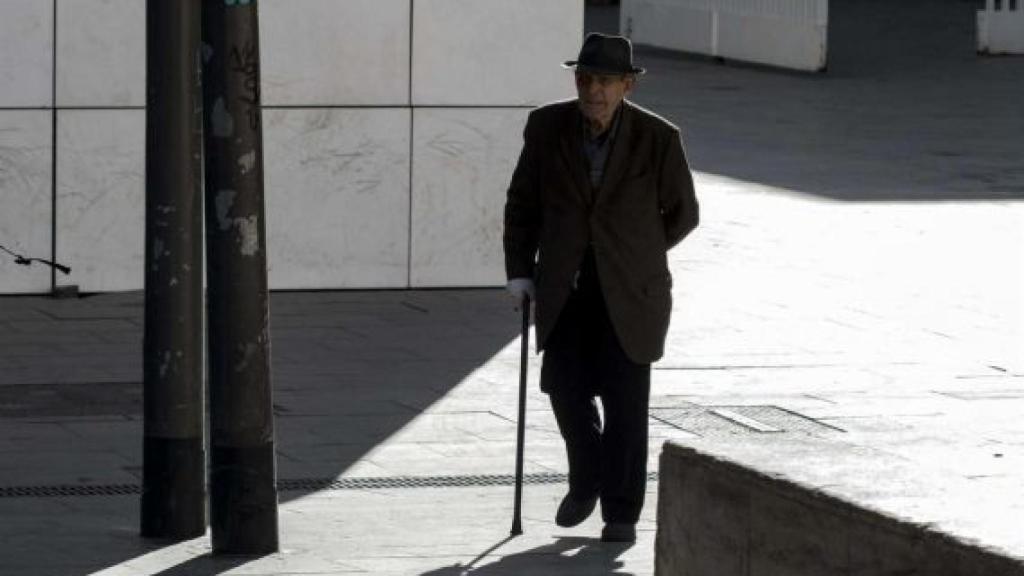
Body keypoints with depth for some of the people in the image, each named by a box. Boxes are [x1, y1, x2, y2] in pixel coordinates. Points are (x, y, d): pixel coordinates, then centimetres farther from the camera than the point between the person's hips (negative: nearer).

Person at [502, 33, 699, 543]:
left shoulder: (658, 138, -13)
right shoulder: (547, 126, -6)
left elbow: (682, 213, 3)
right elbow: (524, 201, 7)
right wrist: (519, 271, 1)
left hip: (628, 288, -2)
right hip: (564, 285, 2)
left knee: (625, 400, -2)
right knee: (565, 386, -4)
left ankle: (621, 512, 14)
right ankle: (586, 480, 24)